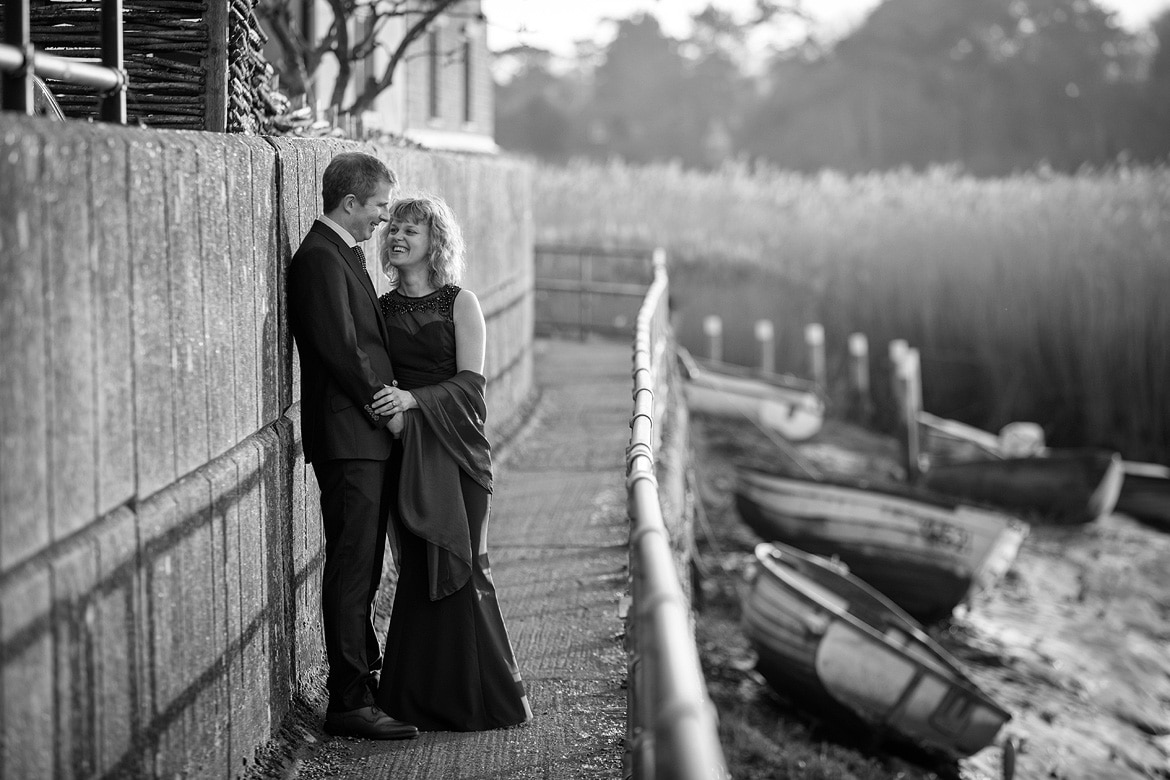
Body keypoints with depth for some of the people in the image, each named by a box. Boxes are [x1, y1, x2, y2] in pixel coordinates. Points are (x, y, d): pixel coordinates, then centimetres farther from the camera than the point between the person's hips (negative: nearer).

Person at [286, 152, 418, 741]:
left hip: (369, 434, 10)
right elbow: (340, 349, -19)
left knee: (363, 568, 16)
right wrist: (386, 407, -11)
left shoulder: (343, 253, 18)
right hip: (348, 435, -10)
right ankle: (349, 702, -5)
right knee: (351, 569, -7)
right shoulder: (320, 259, -14)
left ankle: (364, 676, 25)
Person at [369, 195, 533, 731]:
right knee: (418, 568, 0)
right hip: (407, 452, 3)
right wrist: (381, 399, -9)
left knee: (460, 564, -6)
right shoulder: (382, 309, 11)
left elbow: (470, 382, -7)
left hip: (456, 446, -3)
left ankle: (482, 694, 4)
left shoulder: (460, 304, 1)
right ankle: (426, 699, 6)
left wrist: (414, 398, -21)